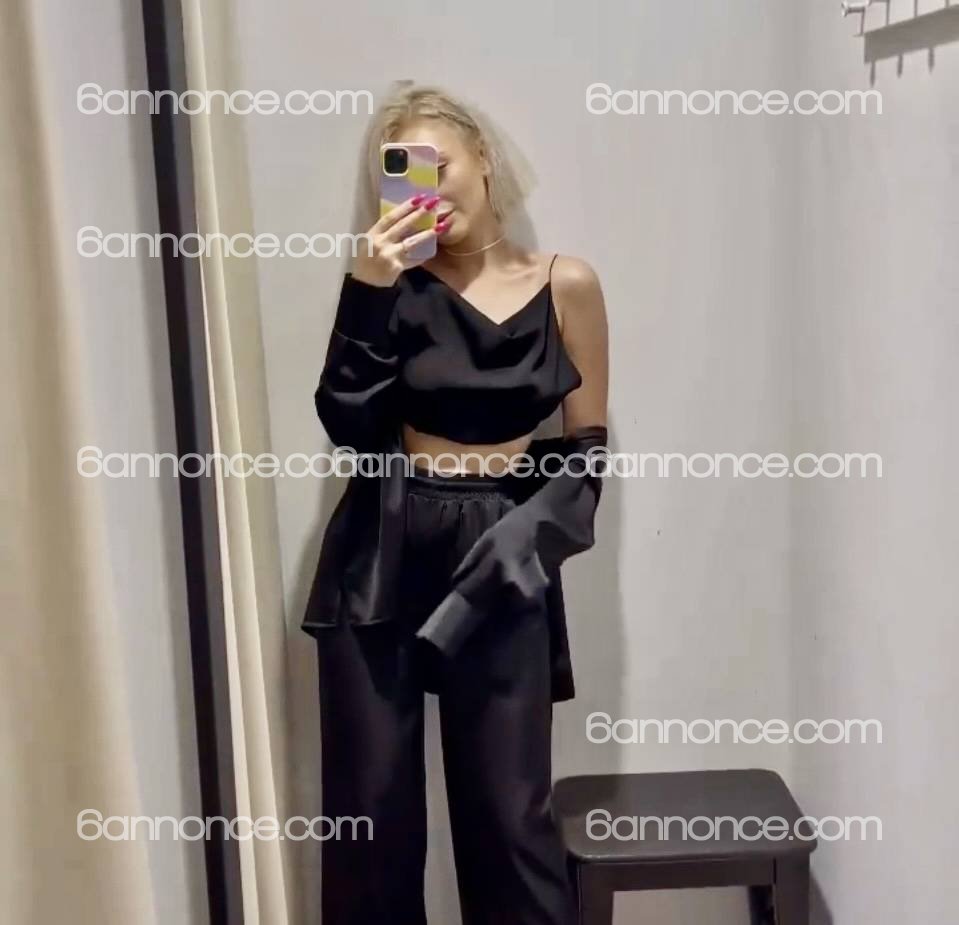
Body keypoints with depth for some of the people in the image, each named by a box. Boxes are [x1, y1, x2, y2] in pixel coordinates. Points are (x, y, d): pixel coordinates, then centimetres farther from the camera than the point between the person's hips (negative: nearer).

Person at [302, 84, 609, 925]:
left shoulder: (566, 287, 2)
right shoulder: (397, 282, 3)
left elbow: (588, 444, 4)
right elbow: (350, 425, -7)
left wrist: (530, 532, -10)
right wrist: (367, 291, -15)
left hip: (496, 562, -1)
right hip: (382, 555, 1)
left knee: (509, 807, 2)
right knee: (370, 806, 7)